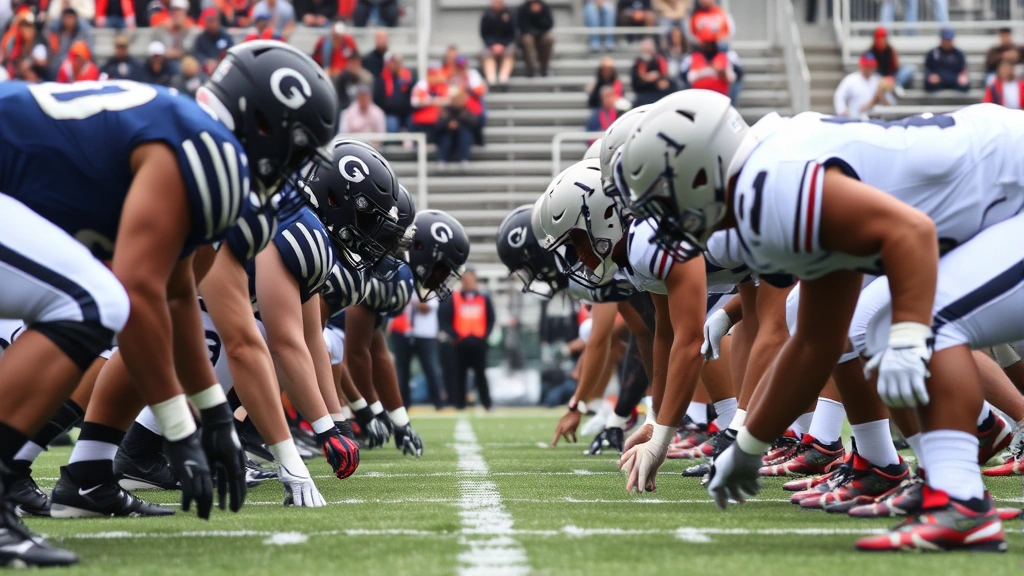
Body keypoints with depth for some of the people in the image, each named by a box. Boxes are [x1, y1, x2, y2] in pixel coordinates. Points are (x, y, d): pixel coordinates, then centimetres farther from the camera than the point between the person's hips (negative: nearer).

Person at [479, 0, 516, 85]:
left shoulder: (508, 15, 0)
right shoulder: (486, 16, -1)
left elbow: (511, 34, -1)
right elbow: (484, 34, -3)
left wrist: (503, 45, -20)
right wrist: (493, 45, -19)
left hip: (506, 44, 0)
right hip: (491, 44, 0)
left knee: (510, 52, -34)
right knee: (487, 54, -33)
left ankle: (504, 76, -51)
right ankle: (491, 77, -54)